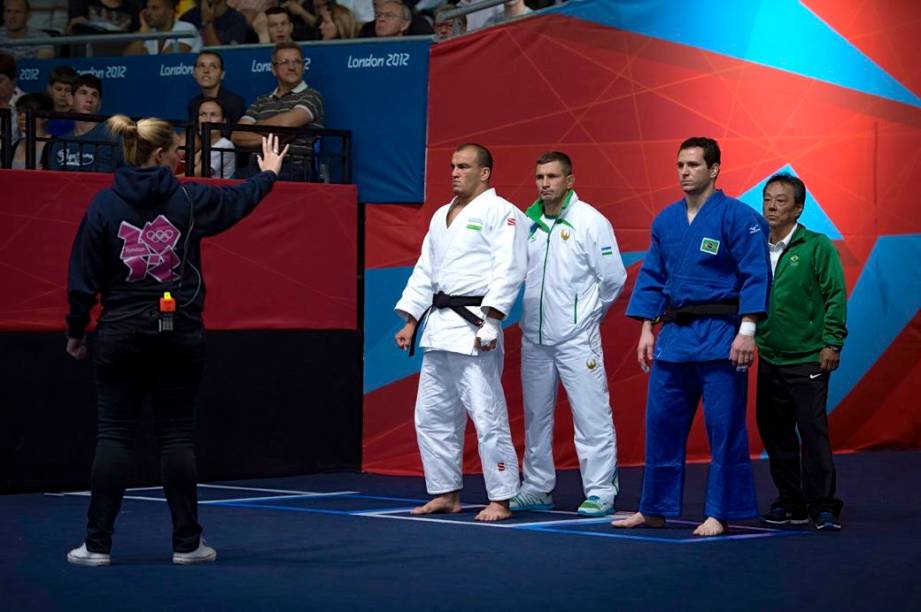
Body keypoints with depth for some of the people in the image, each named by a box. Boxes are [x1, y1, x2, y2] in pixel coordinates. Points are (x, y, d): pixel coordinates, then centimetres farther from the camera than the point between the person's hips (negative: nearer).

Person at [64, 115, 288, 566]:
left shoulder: (103, 205, -3)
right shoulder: (189, 200, -1)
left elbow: (83, 277, -2)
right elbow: (238, 200, 19)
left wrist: (76, 331, 9)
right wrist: (269, 173, 38)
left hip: (121, 335, 0)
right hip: (180, 335, 0)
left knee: (114, 435, 2)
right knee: (177, 436, 6)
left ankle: (97, 544, 0)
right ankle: (187, 543, 9)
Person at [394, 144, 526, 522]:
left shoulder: (500, 212, -6)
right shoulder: (441, 215, 20)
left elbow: (508, 271, -15)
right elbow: (425, 271, 21)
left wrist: (489, 323, -22)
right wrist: (410, 321, 13)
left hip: (474, 326, -9)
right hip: (438, 327, 9)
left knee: (487, 416, -9)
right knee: (432, 416, 11)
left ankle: (500, 500, -4)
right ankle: (446, 494, 21)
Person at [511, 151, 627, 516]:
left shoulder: (590, 221, -9)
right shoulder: (527, 222, 6)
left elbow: (613, 277, -6)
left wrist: (589, 312, 4)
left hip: (576, 337, -6)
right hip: (534, 336, 6)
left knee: (591, 415, -6)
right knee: (536, 415, 13)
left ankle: (600, 492, 0)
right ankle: (537, 489, 24)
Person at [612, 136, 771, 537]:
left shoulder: (738, 217, -7)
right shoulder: (666, 221, 11)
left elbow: (755, 275, -11)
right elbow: (652, 276, 16)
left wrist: (746, 330, -17)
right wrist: (647, 329, 10)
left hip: (720, 337, -6)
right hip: (674, 334, 6)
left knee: (724, 428, -2)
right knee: (662, 424, 9)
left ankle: (720, 514, 5)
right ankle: (655, 509, 19)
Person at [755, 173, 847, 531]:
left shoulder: (817, 246, -5)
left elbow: (835, 296, -6)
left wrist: (832, 343, -11)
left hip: (807, 358, -5)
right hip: (769, 358, 5)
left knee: (813, 431, -5)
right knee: (774, 432, 9)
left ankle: (822, 506, 1)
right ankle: (790, 502, 20)